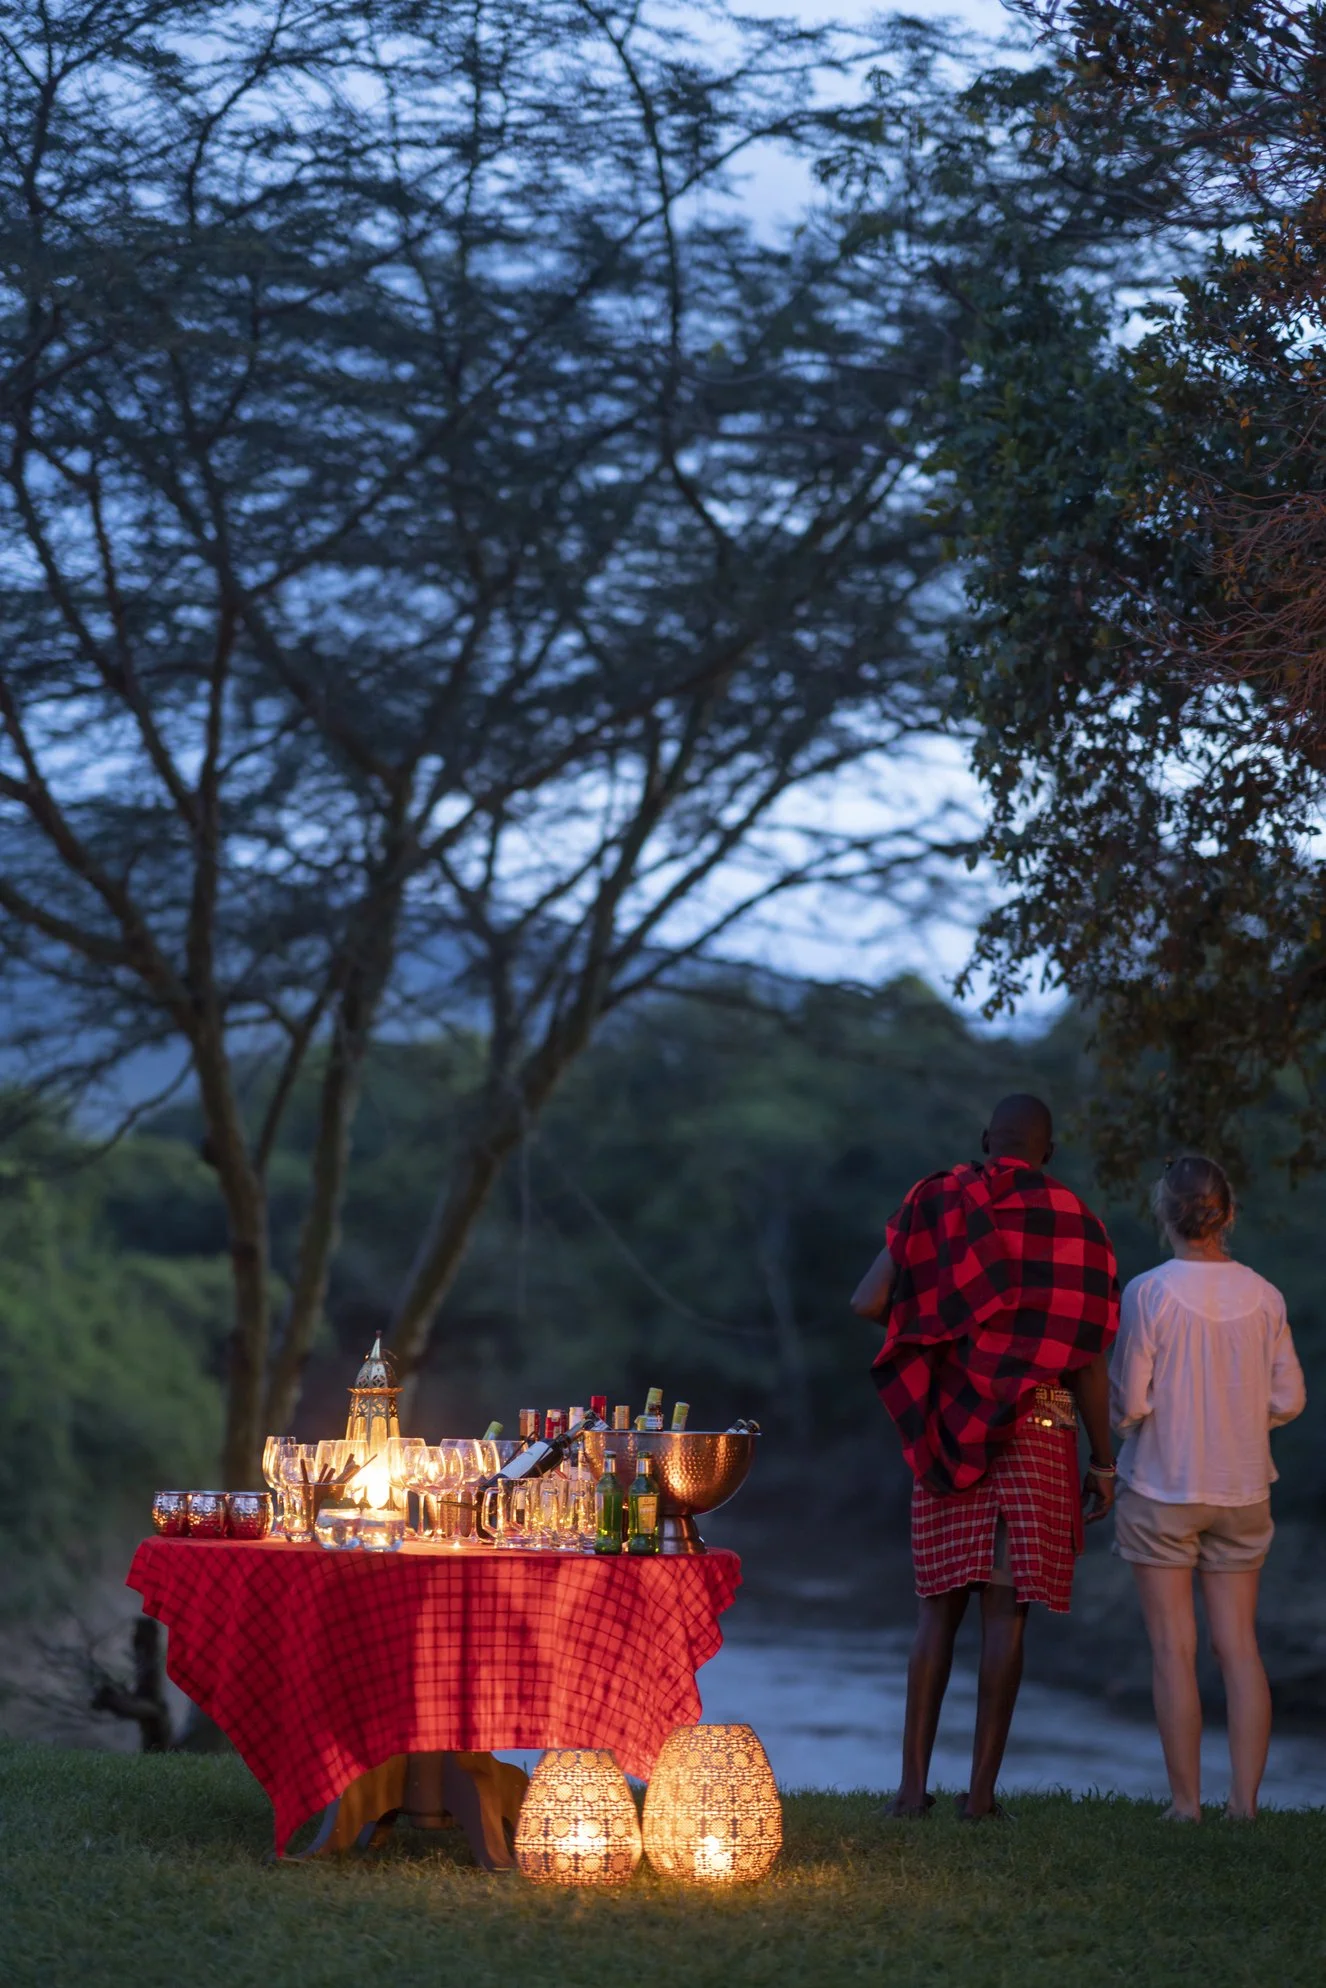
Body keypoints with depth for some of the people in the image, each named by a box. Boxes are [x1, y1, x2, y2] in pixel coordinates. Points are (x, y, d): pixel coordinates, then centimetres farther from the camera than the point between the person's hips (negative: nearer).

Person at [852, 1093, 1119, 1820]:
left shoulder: (935, 1204, 6)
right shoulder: (1072, 1221, 0)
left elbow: (867, 1302, -2)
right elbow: (1088, 1358, -3)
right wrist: (1103, 1463, 4)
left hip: (948, 1429, 2)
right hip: (1038, 1432, -2)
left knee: (940, 1605, 8)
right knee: (1005, 1609, -1)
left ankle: (913, 1782, 3)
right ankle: (982, 1787, -3)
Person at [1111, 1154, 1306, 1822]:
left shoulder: (1148, 1293, -14)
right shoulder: (1263, 1297, -3)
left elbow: (1128, 1403, -14)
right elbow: (1288, 1398, 2)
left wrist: (1107, 1392, 7)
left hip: (1161, 1490, -3)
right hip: (1241, 1491, 3)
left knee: (1174, 1648, 2)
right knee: (1239, 1646, 8)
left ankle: (1186, 1802, 3)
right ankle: (1244, 1798, 5)